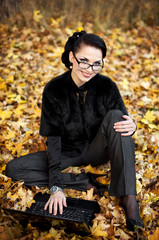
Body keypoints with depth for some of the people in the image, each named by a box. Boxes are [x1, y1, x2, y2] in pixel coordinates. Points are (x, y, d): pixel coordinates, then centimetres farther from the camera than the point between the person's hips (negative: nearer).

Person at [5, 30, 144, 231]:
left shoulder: (107, 86, -14)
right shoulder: (54, 90, -16)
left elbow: (122, 122, -8)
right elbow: (53, 139, -17)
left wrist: (131, 126, -35)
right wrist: (56, 186, -24)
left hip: (97, 151, 0)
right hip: (68, 154, 1)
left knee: (115, 116, -30)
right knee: (13, 169, -18)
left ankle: (129, 199, -34)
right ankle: (86, 183, -20)